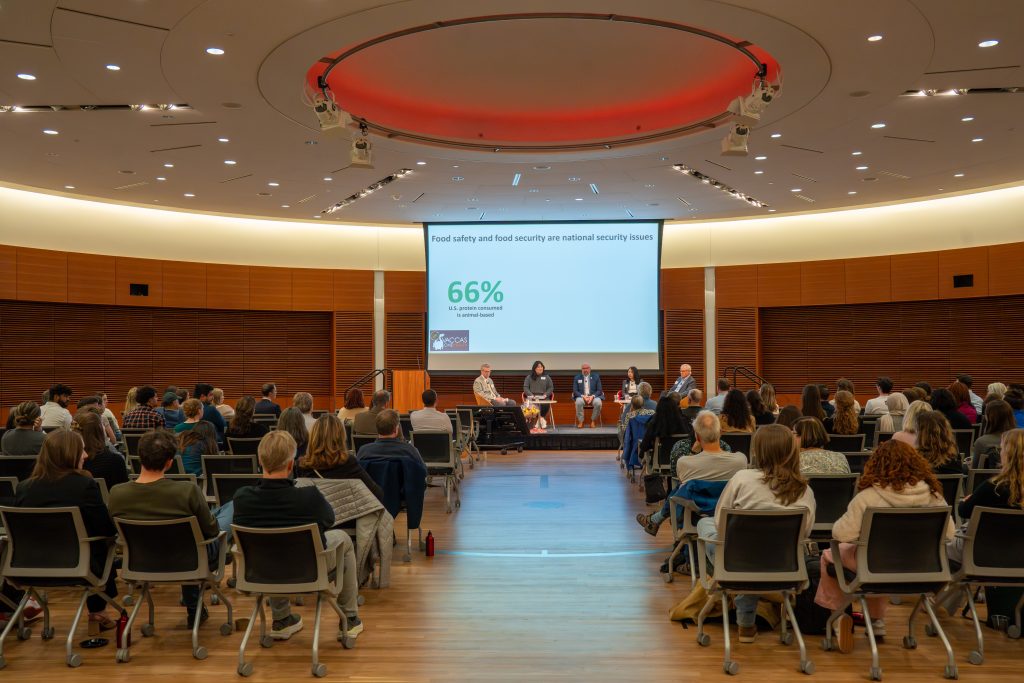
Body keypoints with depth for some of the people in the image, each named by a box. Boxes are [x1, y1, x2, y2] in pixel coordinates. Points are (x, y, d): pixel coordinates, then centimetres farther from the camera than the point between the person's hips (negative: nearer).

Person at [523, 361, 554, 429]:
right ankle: (542, 419, -20)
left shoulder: (546, 377, 16)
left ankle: (541, 418, -14)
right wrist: (531, 395, -9)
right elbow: (525, 387, 7)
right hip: (532, 397, -1)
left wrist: (546, 394, -5)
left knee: (546, 404, -34)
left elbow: (551, 387, 13)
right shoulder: (529, 377, 13)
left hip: (543, 397, 1)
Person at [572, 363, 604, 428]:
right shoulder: (577, 378, 8)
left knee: (598, 402, -33)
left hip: (593, 397, 0)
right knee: (579, 402, -35)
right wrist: (583, 396, -16)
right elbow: (575, 391, 2)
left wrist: (592, 396, -16)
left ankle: (593, 421, -13)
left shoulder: (596, 377, 7)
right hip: (581, 397, 0)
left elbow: (599, 390, 3)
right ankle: (580, 422, -22)